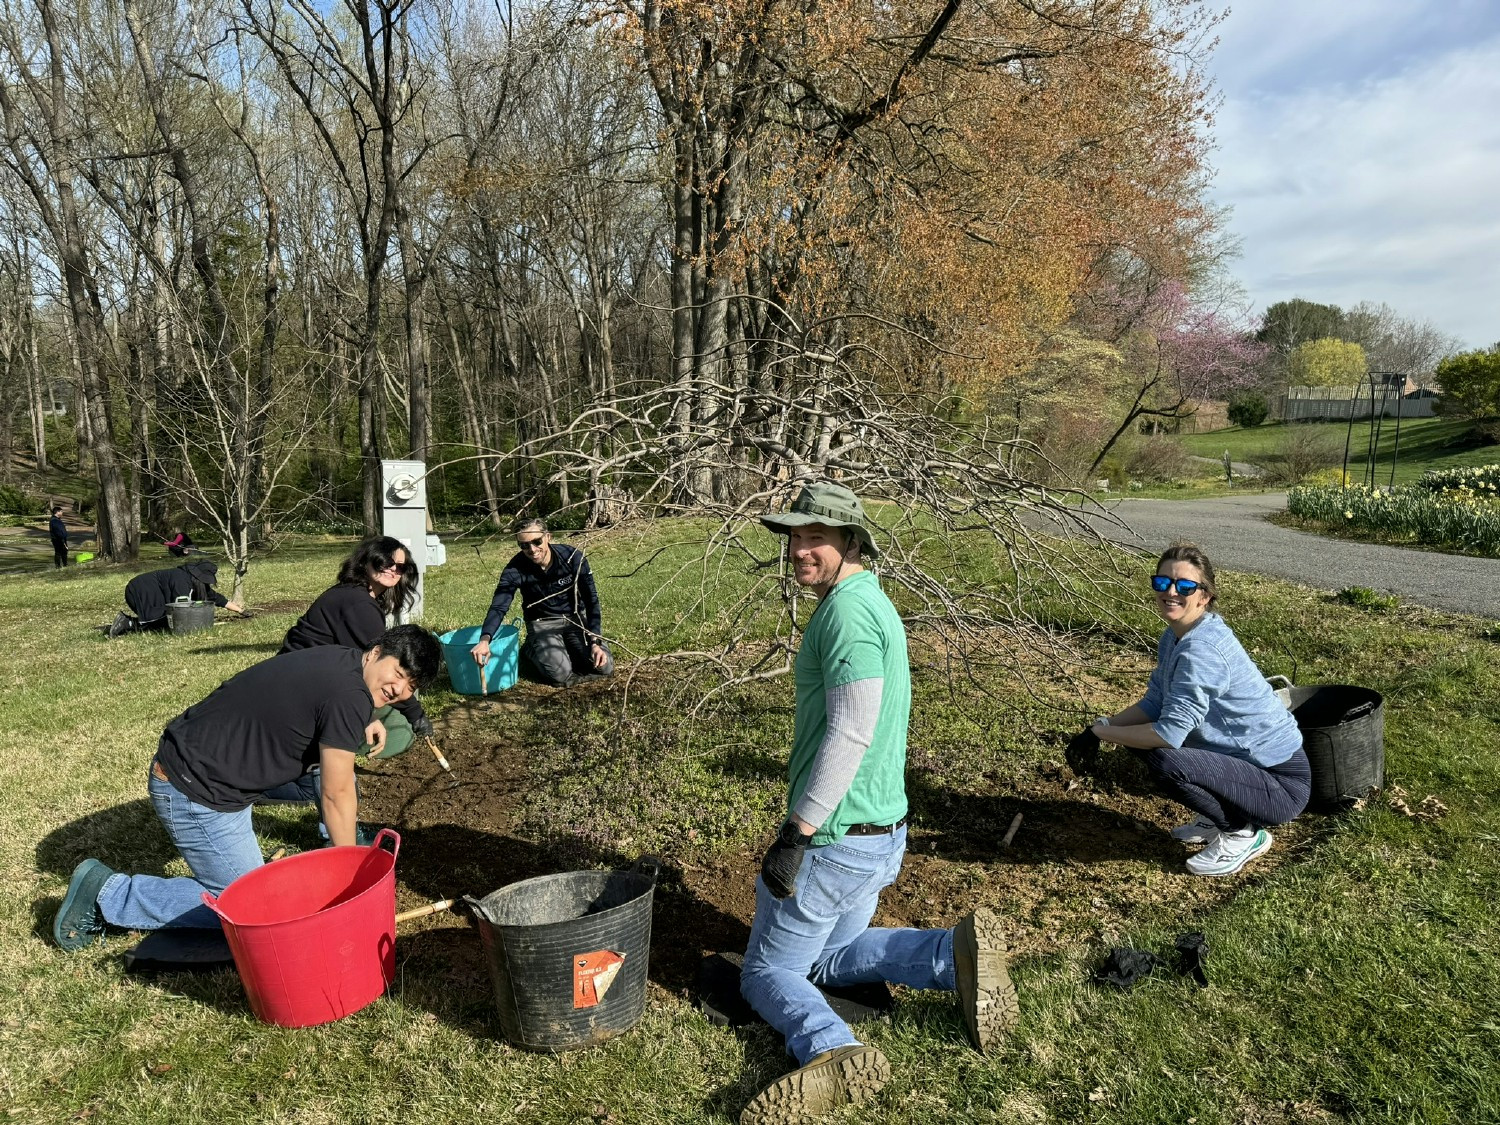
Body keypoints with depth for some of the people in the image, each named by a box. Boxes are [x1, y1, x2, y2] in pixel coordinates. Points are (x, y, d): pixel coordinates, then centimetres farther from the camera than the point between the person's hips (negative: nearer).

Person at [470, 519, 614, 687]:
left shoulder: (573, 557, -19)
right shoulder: (515, 569, -21)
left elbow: (591, 599, -14)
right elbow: (498, 606, -30)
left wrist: (595, 642, -22)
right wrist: (485, 640, -50)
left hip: (576, 618, 2)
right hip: (542, 623, -1)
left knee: (605, 667, -15)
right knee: (560, 674, -25)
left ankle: (567, 646, 15)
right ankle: (531, 650, 8)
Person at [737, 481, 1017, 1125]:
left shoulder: (848, 608, -20)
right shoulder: (873, 602, 12)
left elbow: (850, 733, -27)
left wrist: (795, 836, -24)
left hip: (835, 837, -10)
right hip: (882, 832, 10)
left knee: (767, 972, 7)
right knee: (828, 954, 26)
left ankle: (829, 1048, -19)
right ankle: (955, 954, 8)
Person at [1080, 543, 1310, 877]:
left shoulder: (1201, 649, -27)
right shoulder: (1174, 637, 3)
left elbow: (1170, 732, -29)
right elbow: (1153, 704, 7)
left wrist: (1101, 733, -17)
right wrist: (1100, 726, -7)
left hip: (1283, 784, -9)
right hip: (1246, 760, 9)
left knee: (1165, 761, -29)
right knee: (1142, 733, 5)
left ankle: (1243, 833, -2)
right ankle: (1220, 816, 18)